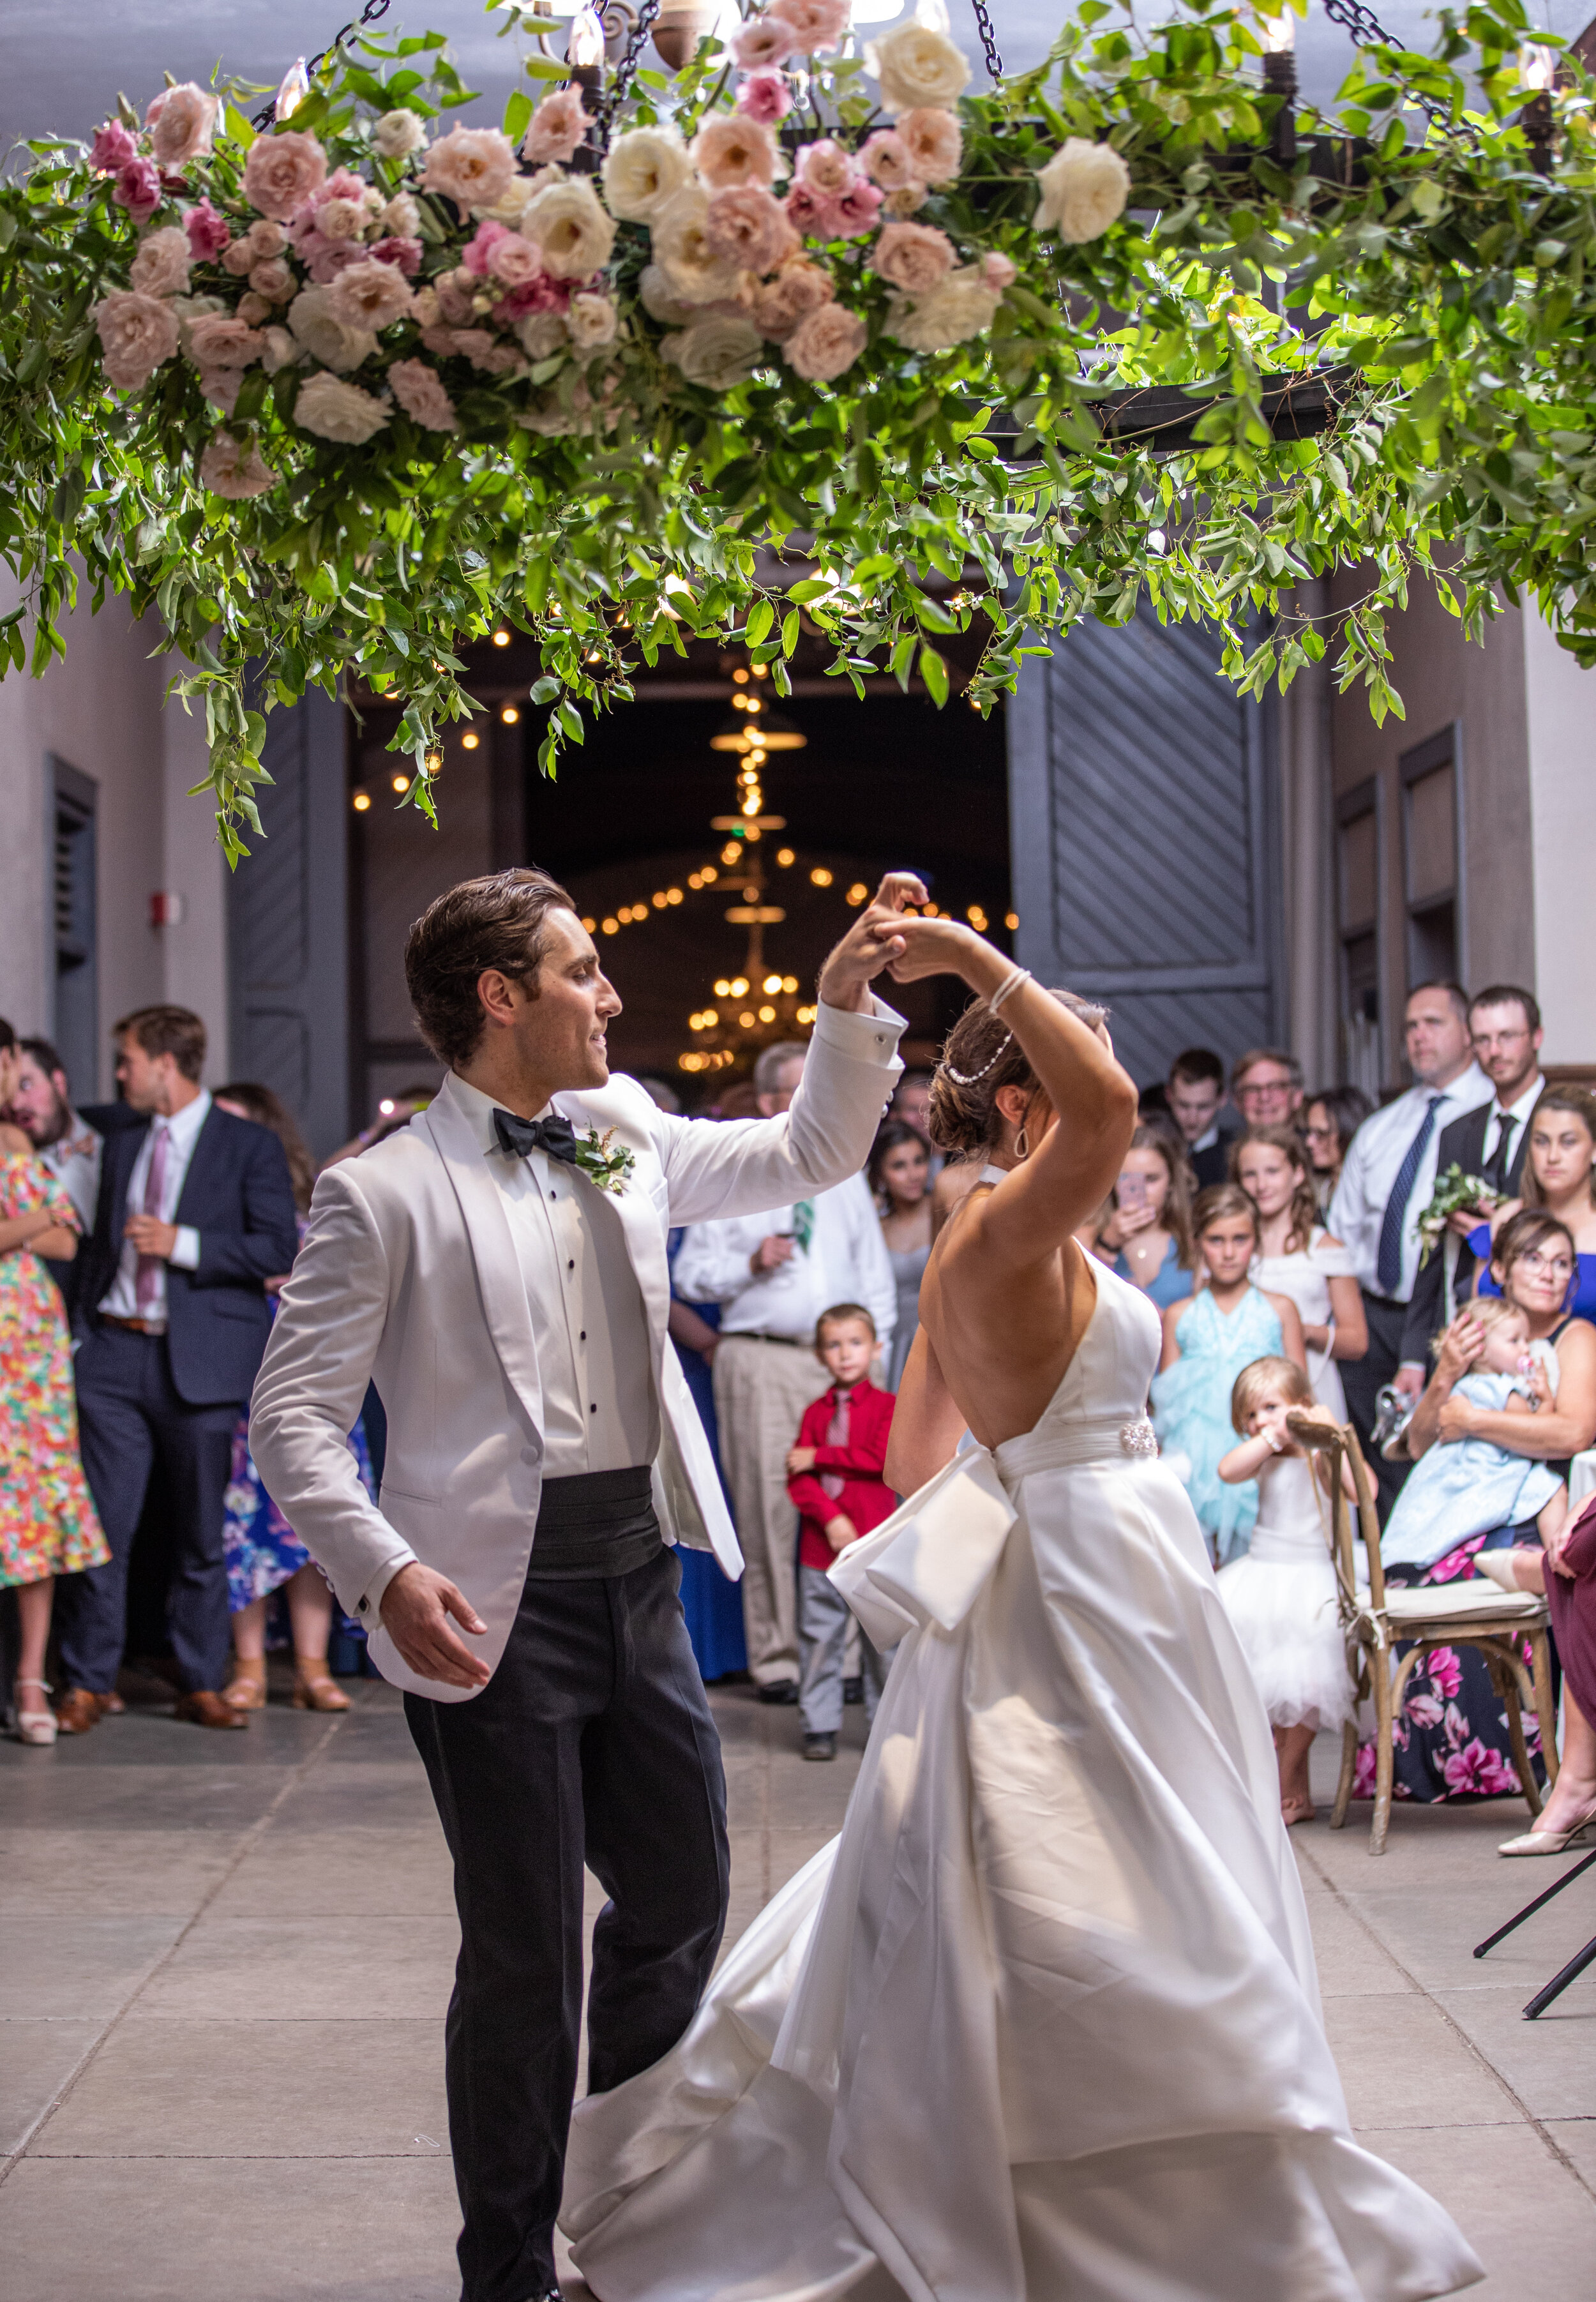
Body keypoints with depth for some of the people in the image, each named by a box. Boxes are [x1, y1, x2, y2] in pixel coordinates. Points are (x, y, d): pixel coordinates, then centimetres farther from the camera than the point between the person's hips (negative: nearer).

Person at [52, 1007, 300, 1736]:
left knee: (202, 1534, 4)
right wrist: (84, 1331, 11)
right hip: (114, 1354, 4)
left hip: (200, 1361, -4)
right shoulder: (121, 1145, 17)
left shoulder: (250, 1147, 0)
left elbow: (278, 1249, -8)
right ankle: (88, 1683, 7)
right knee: (102, 1528, -1)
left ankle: (202, 1685, 13)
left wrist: (182, 1244, -15)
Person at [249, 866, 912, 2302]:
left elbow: (812, 1157, 20)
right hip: (498, 1608, -6)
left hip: (639, 1579, 6)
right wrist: (387, 1575, -24)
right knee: (525, 1950, 2)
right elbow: (294, 1418, -10)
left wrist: (849, 1003, 6)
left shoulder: (626, 1138, 9)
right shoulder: (386, 1194, -8)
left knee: (682, 1894, 15)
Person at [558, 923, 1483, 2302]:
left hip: (1115, 1599, 10)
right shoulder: (1004, 1234, -18)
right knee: (1110, 1938, -2)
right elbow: (1111, 1110, -37)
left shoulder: (977, 1257, 10)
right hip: (1075, 1605, -10)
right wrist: (983, 964, -29)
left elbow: (918, 1461, 14)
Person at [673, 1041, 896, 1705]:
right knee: (768, 1508, -6)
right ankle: (774, 1657, 1)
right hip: (762, 1359, -3)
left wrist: (876, 1351, 10)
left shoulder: (844, 1176, 18)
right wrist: (752, 1264, -12)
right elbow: (692, 1273, 4)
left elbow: (874, 1269, 19)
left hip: (843, 1363, 3)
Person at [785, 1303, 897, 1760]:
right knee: (818, 1636, 4)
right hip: (821, 1541, 3)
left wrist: (820, 1457, -10)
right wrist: (831, 1519, -13)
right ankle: (819, 1726, 12)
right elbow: (798, 1478, 2)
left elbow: (882, 1458, -15)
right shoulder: (816, 1412, 10)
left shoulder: (886, 1406, 2)